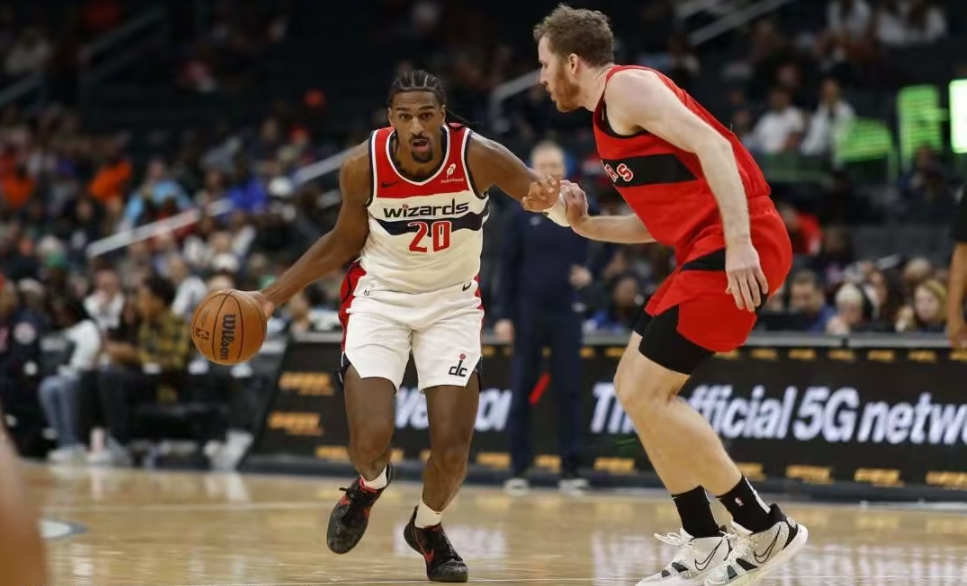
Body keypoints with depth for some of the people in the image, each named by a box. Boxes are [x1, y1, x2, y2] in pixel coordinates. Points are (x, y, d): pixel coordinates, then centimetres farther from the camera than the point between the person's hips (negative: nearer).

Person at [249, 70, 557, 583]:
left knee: (452, 450, -8)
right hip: (380, 298, 0)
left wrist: (555, 196, -34)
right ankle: (370, 485, 24)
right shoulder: (363, 167, -18)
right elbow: (344, 242, 0)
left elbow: (541, 191, -8)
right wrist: (275, 294, -5)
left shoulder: (478, 157, -23)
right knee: (371, 440, -16)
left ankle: (427, 527, 26)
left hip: (453, 302, 0)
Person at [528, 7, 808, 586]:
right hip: (709, 249, 10)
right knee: (634, 387, 13)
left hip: (736, 246, -10)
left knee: (645, 394, -10)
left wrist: (739, 244, -27)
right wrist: (581, 223, 17)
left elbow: (710, 144, -19)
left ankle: (767, 530, -4)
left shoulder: (627, 86, -6)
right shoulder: (608, 119, 23)